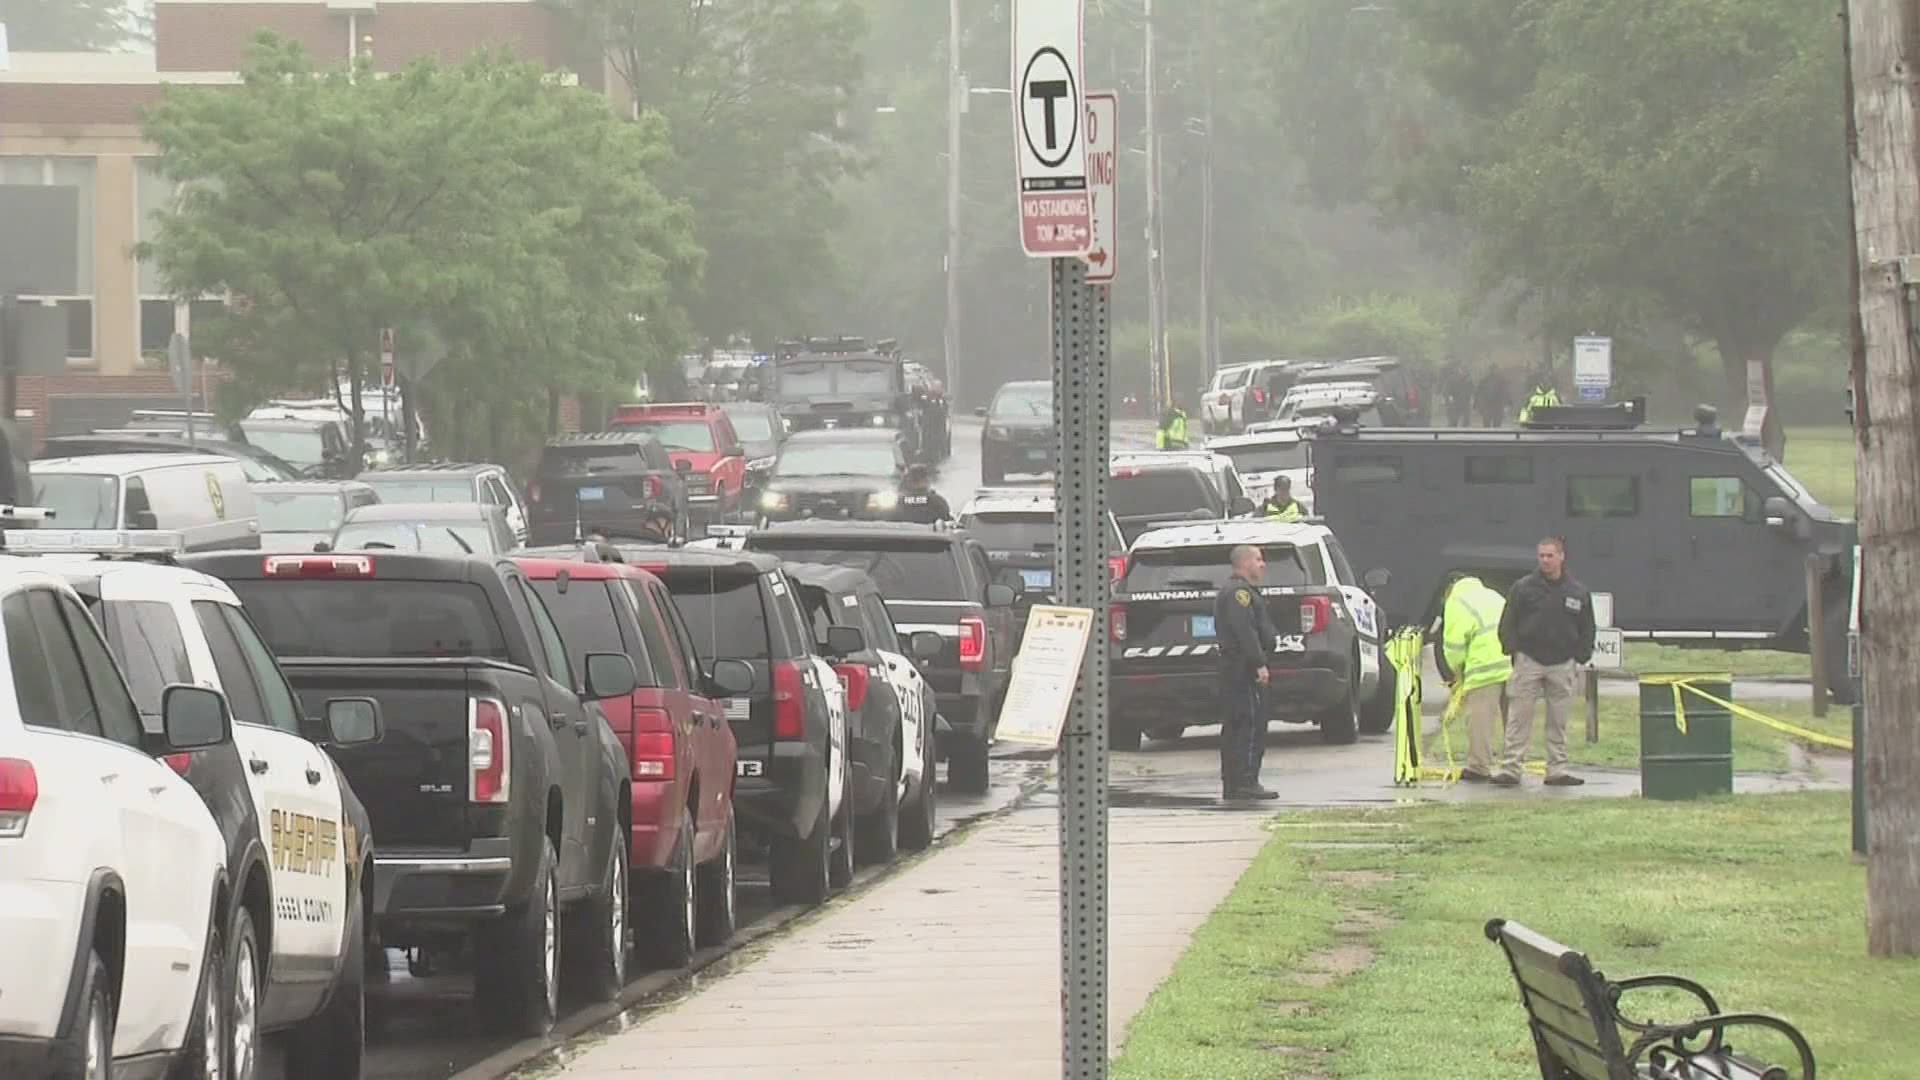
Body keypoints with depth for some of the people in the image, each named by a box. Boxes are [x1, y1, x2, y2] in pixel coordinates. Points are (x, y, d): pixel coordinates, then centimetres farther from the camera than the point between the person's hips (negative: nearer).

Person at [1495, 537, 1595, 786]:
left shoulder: (1578, 592, 7)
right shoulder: (1523, 588, 1)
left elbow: (1586, 630, 14)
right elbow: (1508, 624, 4)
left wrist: (1580, 658, 5)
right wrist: (1513, 651, -6)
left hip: (1562, 665, 2)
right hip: (1529, 661, -2)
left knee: (1558, 721, 6)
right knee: (1519, 718, -4)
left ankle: (1557, 770, 11)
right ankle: (1510, 768, -3)